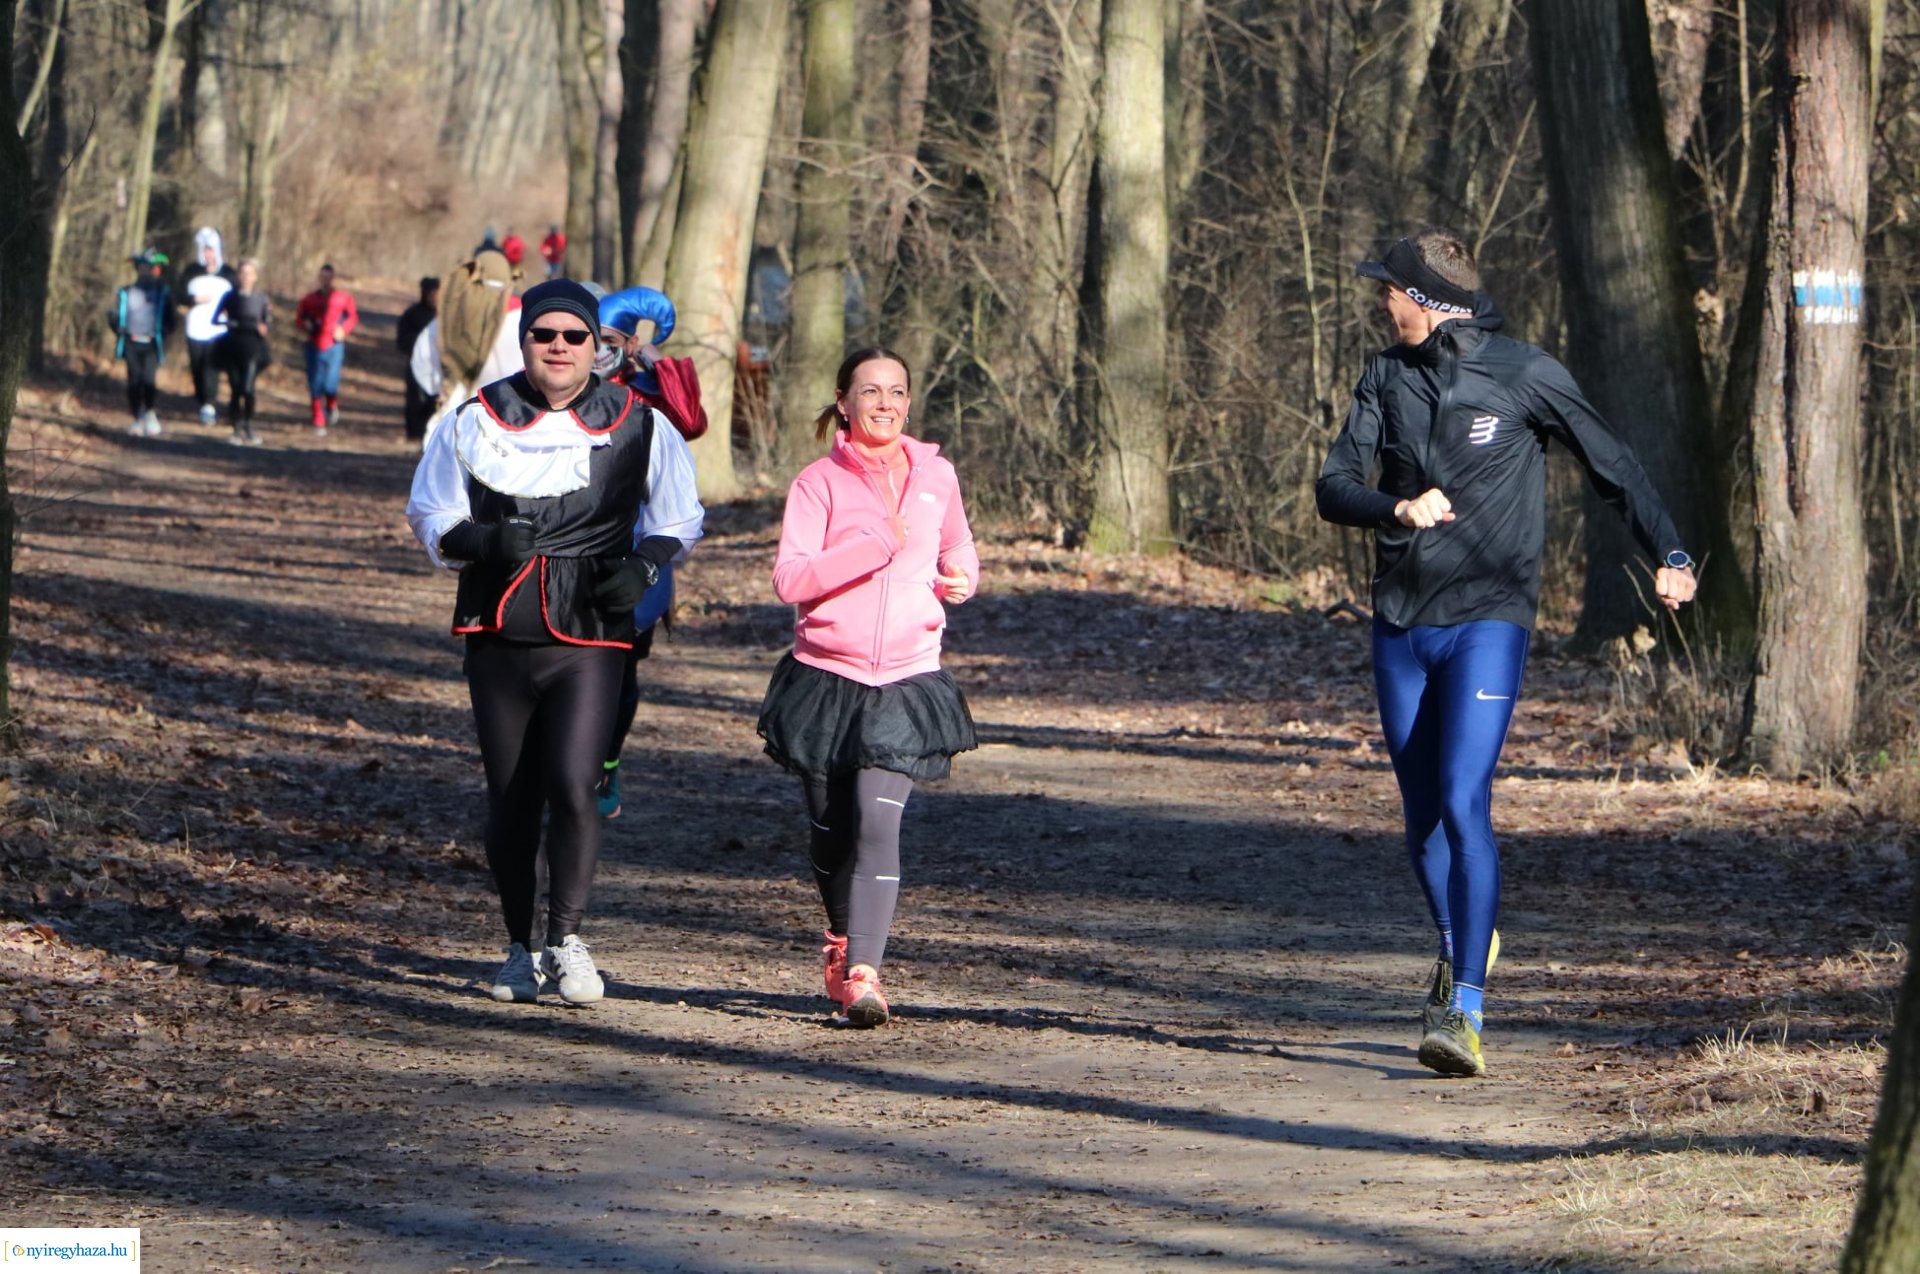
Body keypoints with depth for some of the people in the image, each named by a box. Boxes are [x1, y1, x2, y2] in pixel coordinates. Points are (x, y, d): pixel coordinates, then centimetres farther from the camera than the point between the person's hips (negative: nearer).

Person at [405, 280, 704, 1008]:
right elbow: (430, 519, 9)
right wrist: (483, 542, -13)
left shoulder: (638, 427, 4)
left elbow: (676, 520, 15)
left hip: (589, 639, -2)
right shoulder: (473, 423, 5)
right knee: (510, 800, 7)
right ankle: (520, 947, 20)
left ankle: (567, 939, -4)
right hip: (498, 637, 2)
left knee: (571, 786, -16)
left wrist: (642, 568, -6)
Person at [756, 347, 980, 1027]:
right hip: (826, 681, 0)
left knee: (878, 821, -16)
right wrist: (877, 543, -21)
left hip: (907, 683, 0)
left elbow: (957, 546, 27)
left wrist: (960, 578, 3)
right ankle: (843, 935, 37)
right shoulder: (819, 482, -2)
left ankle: (862, 973, -22)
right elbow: (790, 579, -14)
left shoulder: (935, 476, 8)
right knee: (831, 829, 10)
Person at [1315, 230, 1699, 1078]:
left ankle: (1465, 1011, -20)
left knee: (1464, 804, -17)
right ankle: (1458, 948, 39)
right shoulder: (1386, 379, 6)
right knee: (1422, 817, 13)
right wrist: (1399, 508, -22)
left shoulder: (1525, 377, -5)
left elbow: (1612, 466, 4)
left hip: (1486, 624, -5)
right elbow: (1333, 489, -1)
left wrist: (1668, 554, -7)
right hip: (1400, 626, 5)